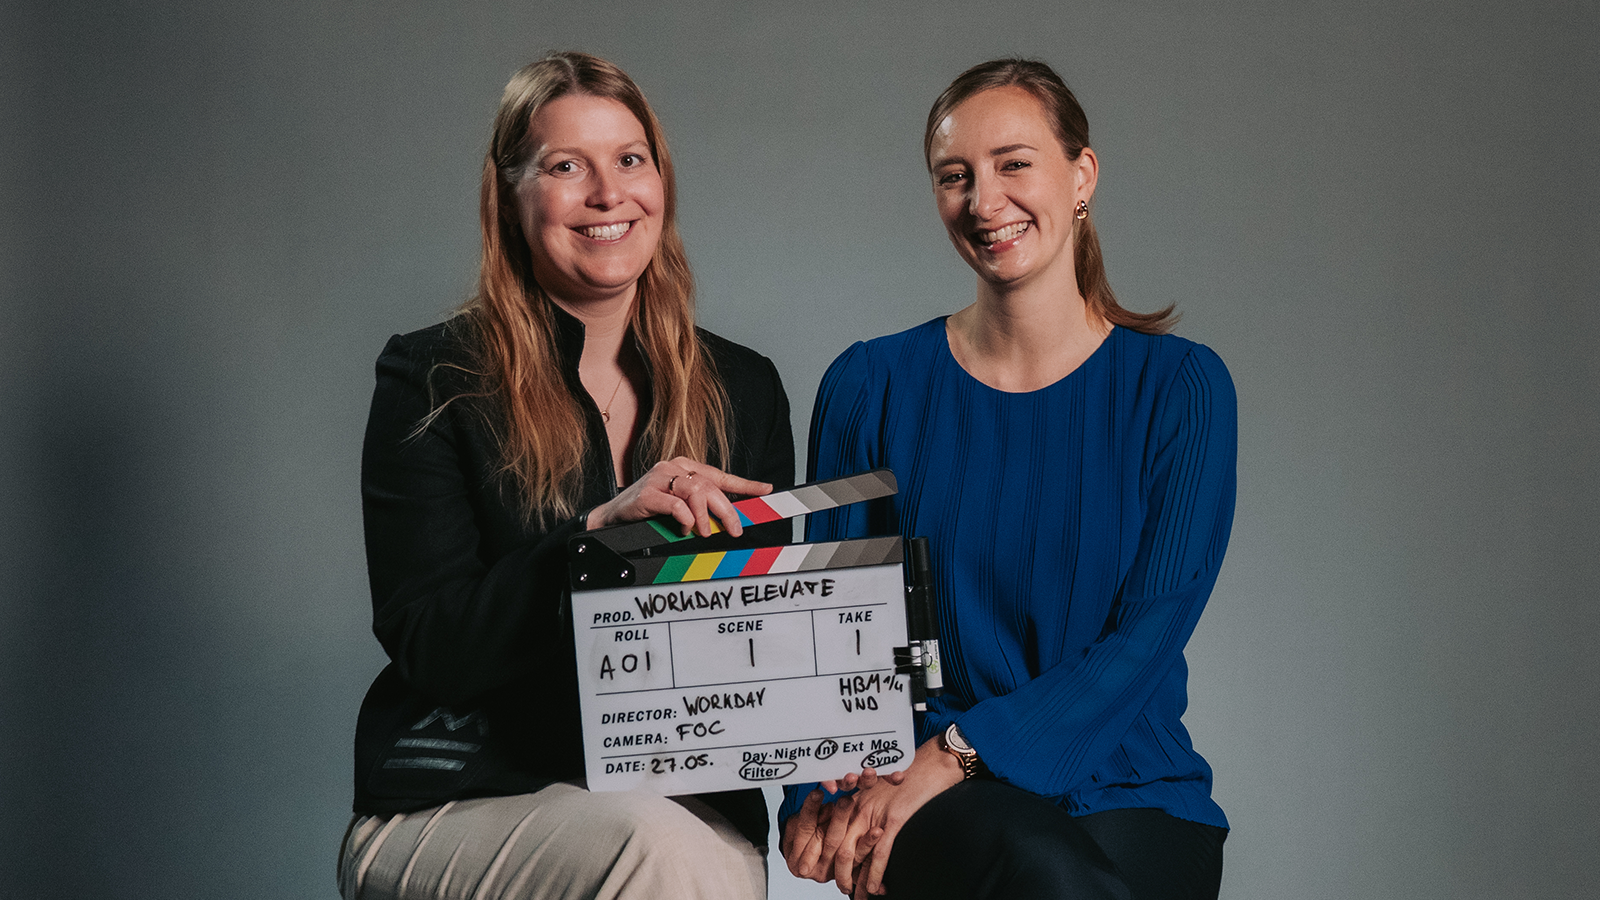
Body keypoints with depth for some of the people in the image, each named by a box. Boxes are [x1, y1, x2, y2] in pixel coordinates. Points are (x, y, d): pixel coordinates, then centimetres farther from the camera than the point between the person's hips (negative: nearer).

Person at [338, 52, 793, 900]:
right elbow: (425, 643, -8)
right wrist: (600, 530, -22)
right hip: (458, 798, -2)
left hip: (686, 804, 2)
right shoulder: (432, 381, 0)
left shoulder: (744, 389, 11)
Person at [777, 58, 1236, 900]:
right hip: (945, 810, 0)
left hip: (1126, 792, 1)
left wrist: (952, 754, -17)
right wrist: (814, 793, -14)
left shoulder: (1182, 387, 2)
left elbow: (1147, 635, -6)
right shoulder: (870, 386, 6)